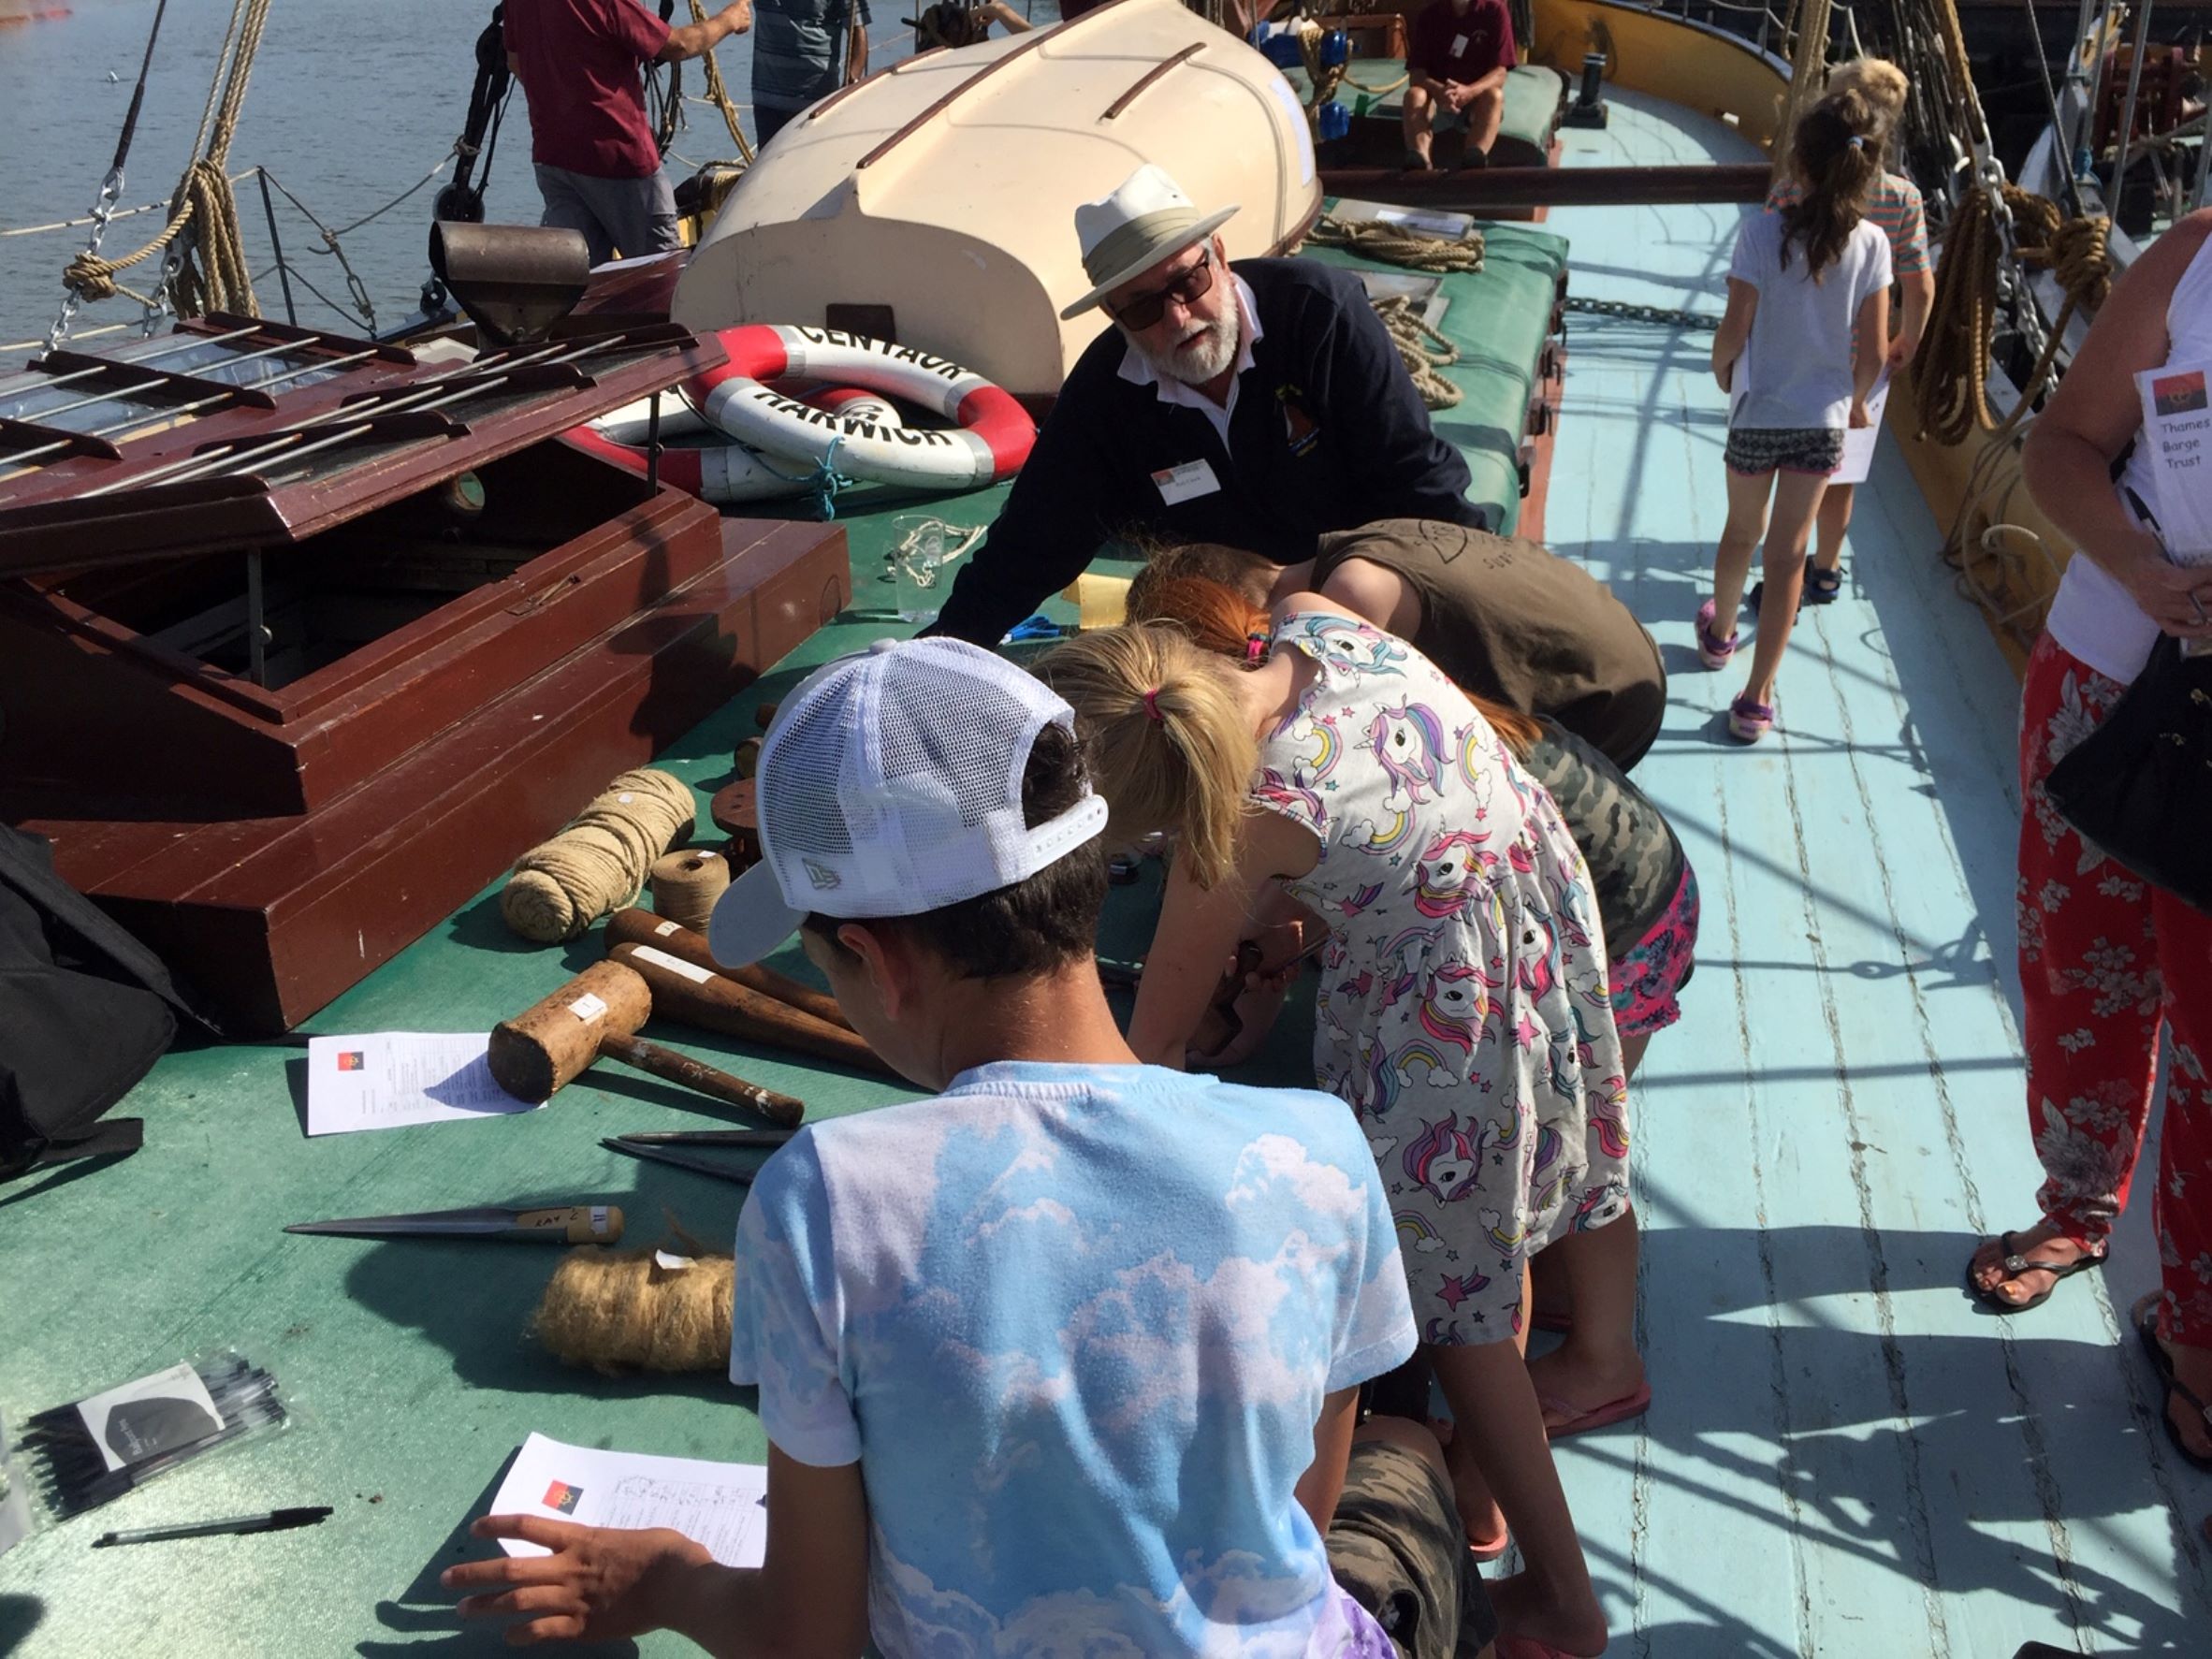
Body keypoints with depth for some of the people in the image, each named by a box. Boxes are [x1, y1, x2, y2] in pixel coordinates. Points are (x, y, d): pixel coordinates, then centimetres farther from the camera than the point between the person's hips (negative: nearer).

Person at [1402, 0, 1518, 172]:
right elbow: (1415, 74, -9)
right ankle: (1419, 168, -53)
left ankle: (1472, 163, -57)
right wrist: (1438, 91, -33)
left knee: (1494, 95, -33)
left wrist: (1469, 92, -34)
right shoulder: (1430, 15, -1)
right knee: (1414, 94, -31)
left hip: (1476, 99, -1)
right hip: (1437, 97, 1)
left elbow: (1499, 73, -13)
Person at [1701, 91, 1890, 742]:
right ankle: (1757, 698, 7)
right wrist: (1853, 399, 13)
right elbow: (1872, 352, -7)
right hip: (1823, 421, 1)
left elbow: (1733, 331, -15)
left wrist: (1722, 373, 7)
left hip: (1757, 413, -1)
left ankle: (1719, 634, 47)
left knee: (1742, 531, 22)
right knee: (1788, 553, 7)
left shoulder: (1764, 231, -17)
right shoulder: (1871, 243, -9)